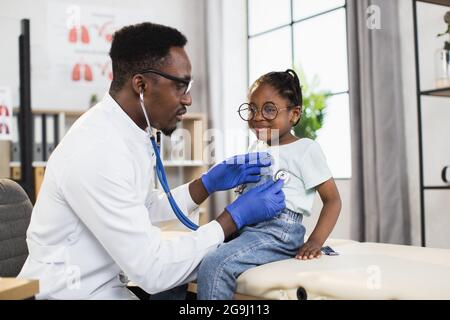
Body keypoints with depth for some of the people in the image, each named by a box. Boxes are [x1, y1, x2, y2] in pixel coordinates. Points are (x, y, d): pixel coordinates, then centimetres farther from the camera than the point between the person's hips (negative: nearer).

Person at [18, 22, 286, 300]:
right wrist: (235, 217, -16)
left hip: (108, 284, 8)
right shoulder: (96, 152, -25)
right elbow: (151, 271, -24)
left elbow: (147, 209, 14)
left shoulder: (127, 132, 1)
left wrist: (209, 184, 2)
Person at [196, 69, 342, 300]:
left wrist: (315, 241, -14)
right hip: (242, 228, 7)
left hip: (279, 231, -7)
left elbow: (332, 199, 0)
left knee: (214, 266, -29)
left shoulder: (305, 149, 3)